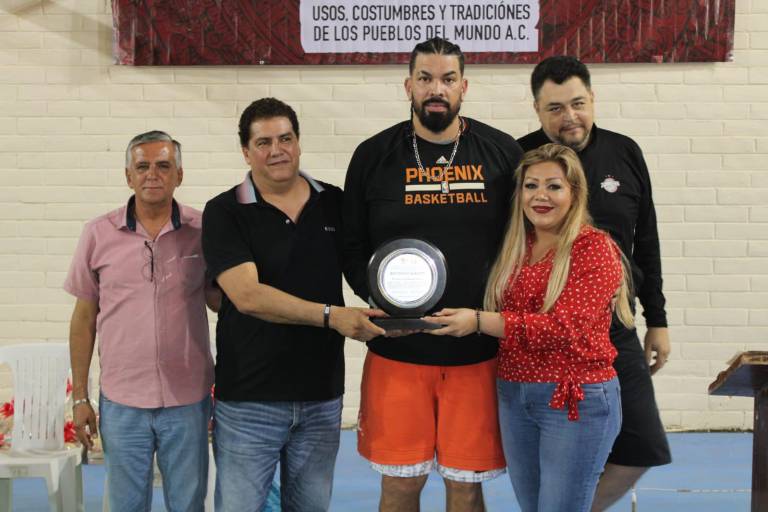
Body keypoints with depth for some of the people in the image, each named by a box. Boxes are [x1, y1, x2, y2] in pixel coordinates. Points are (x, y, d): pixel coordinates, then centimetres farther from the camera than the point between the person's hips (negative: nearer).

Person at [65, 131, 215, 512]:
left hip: (189, 402, 0)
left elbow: (225, 306, 6)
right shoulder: (99, 234, 0)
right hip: (121, 403, 1)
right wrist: (80, 397, 5)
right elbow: (84, 320, 6)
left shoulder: (202, 231, -2)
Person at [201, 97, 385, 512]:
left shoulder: (334, 203, 5)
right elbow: (247, 296, -18)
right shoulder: (225, 212, -7)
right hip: (248, 399, -3)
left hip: (322, 395, 4)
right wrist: (330, 316, -26)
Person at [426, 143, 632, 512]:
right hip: (513, 397, 6)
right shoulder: (514, 249, 10)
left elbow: (563, 327, -19)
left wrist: (478, 322, -21)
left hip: (577, 400, -6)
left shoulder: (594, 247, -10)